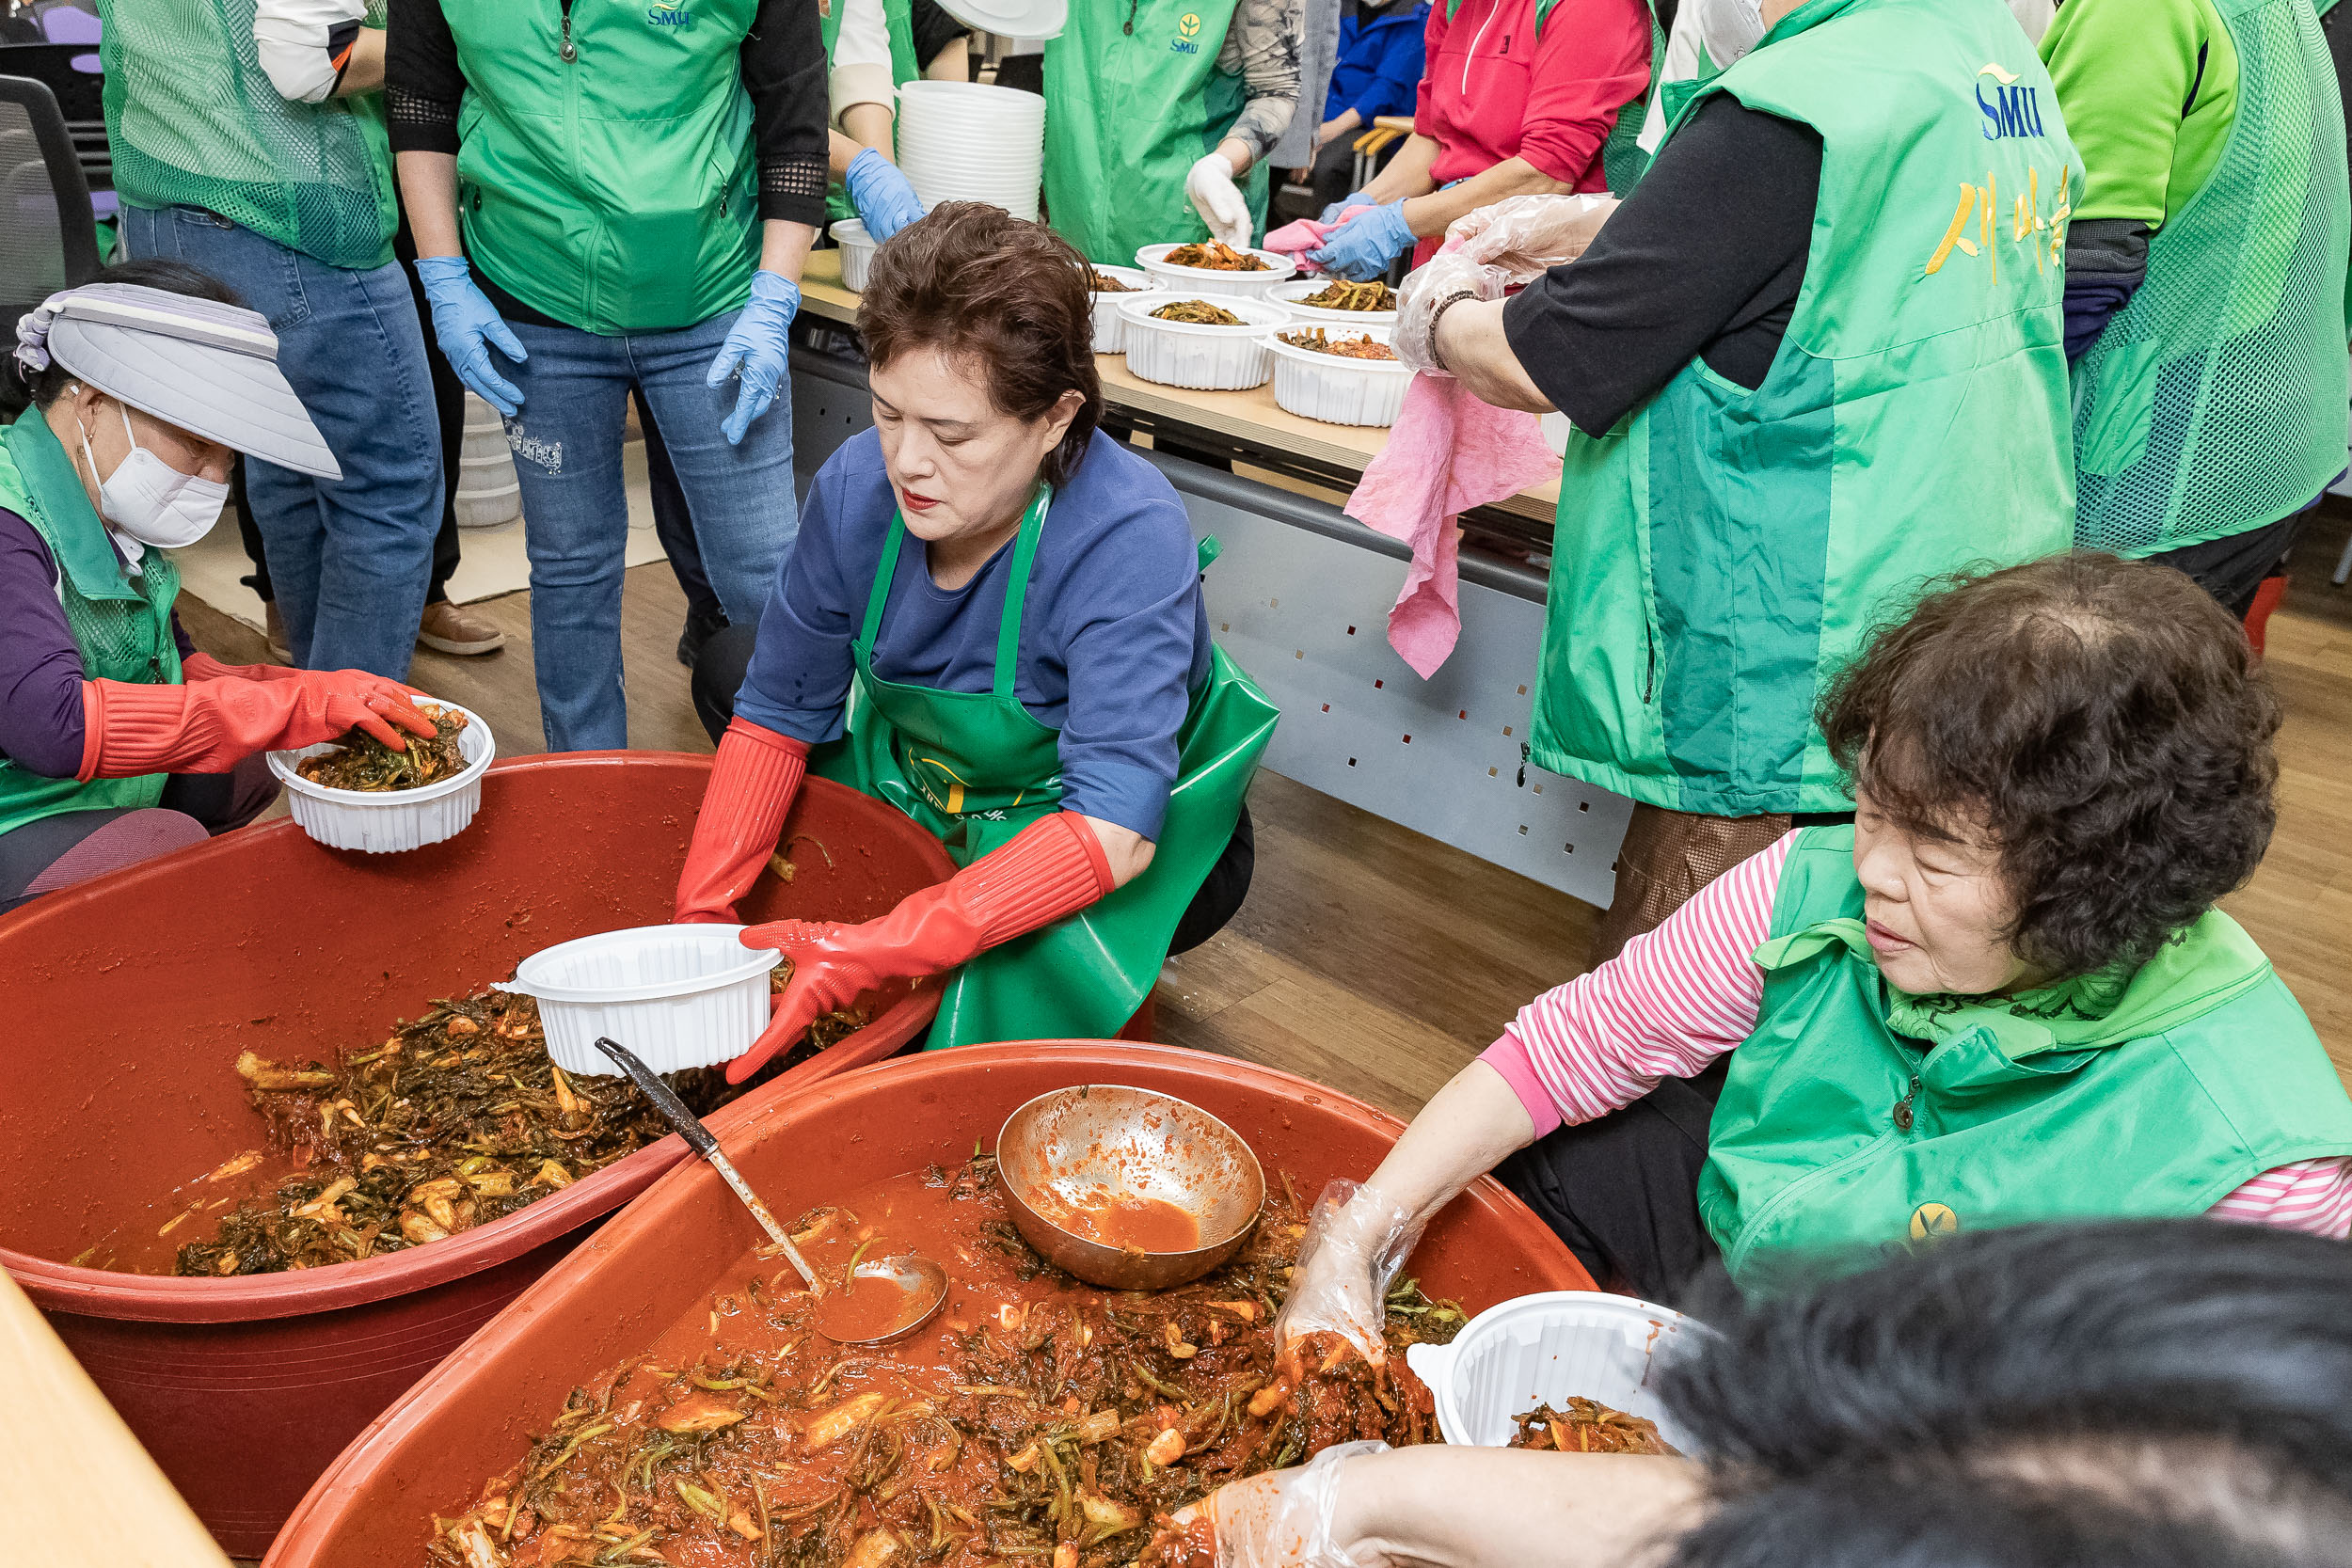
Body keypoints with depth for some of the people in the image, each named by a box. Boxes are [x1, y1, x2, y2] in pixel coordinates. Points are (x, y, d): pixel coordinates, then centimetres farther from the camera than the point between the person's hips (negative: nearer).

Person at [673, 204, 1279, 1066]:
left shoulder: (1128, 537, -35)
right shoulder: (858, 485, -20)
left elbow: (1112, 833, -43)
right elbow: (777, 710, -8)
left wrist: (865, 955, -49)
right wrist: (700, 916, -19)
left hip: (1138, 840, -5)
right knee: (729, 664, -1)